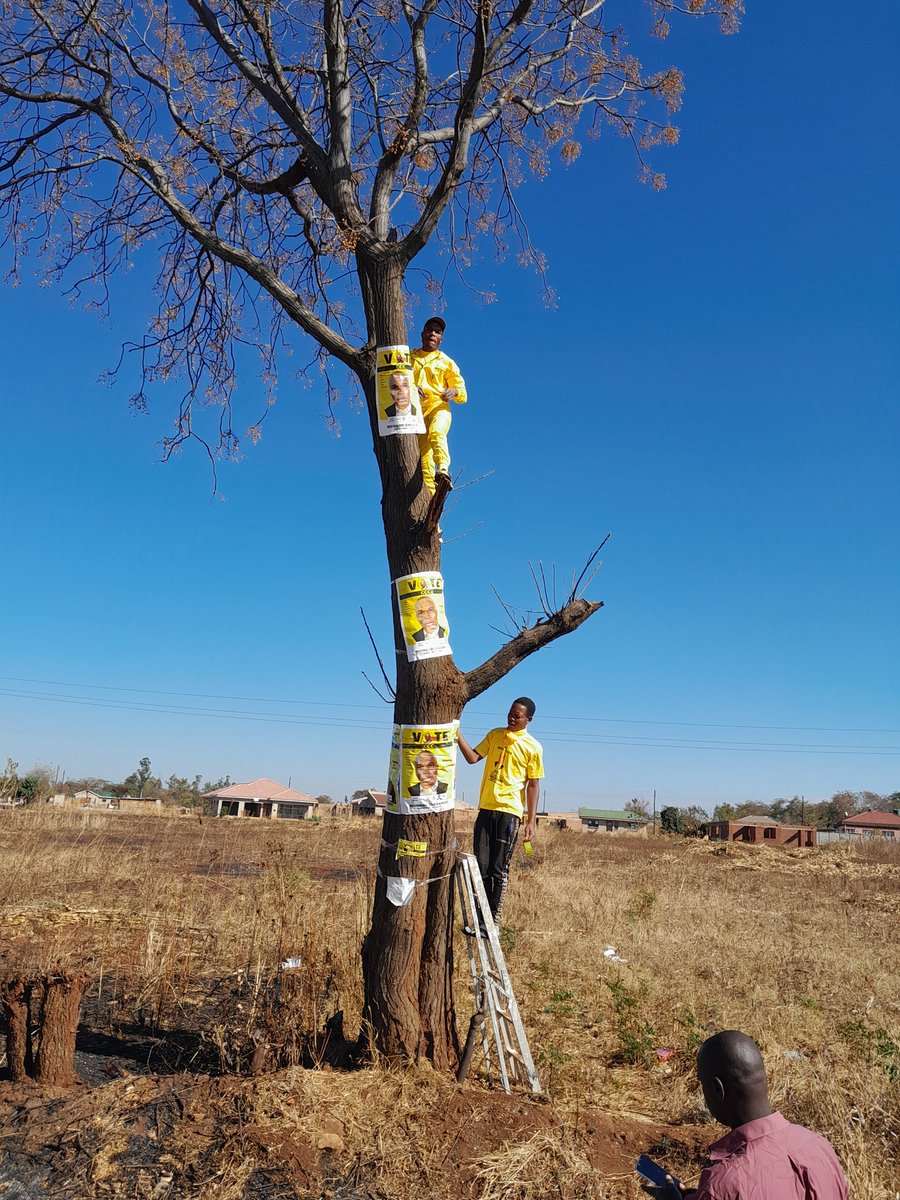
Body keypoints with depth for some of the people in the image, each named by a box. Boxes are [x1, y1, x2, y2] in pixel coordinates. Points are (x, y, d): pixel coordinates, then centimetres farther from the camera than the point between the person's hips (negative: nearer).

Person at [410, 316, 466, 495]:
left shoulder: (446, 362, 20)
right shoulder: (409, 357, 22)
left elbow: (462, 392, 16)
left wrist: (453, 391, -10)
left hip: (439, 407, -2)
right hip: (416, 411, 2)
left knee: (436, 433, -36)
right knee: (424, 455, -10)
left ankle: (443, 469, -56)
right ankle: (431, 496, -15)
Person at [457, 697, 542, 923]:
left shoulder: (533, 747, -3)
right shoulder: (494, 735, 10)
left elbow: (533, 785, -2)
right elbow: (473, 757, 3)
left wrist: (531, 821, -6)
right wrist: (457, 735, -10)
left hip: (510, 811, -4)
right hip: (485, 809, 4)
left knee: (499, 869, -1)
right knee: (481, 867, 6)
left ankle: (494, 919, 9)